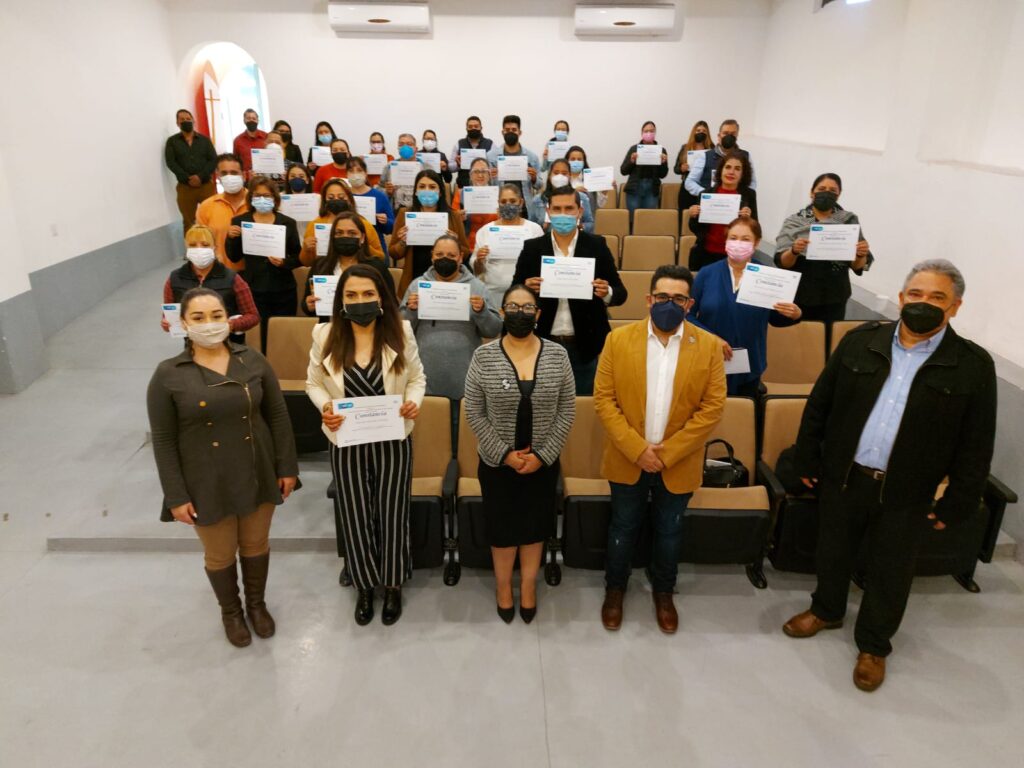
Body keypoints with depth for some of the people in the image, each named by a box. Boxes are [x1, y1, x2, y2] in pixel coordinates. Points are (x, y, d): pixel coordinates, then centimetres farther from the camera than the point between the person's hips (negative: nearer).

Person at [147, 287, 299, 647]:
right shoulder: (168, 375, -10)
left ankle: (257, 603, 45)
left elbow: (278, 417, 1)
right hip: (207, 485, -1)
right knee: (220, 555, 16)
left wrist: (287, 467, 0)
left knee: (256, 545, 19)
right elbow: (163, 441, -7)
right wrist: (176, 496, -9)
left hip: (257, 476, 2)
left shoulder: (253, 360, -5)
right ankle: (231, 612, 43)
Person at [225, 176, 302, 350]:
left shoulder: (288, 223, 3)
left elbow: (298, 257, 4)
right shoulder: (239, 221, 4)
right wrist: (231, 238, -11)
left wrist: (284, 262, -15)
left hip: (283, 290, 1)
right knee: (257, 337, -5)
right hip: (253, 289, 0)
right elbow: (234, 258, 6)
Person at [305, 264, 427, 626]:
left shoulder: (400, 333, -9)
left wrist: (414, 401, -18)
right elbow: (314, 382, 4)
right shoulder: (325, 336, -8)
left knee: (391, 514, 11)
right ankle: (365, 586, 36)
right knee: (355, 517, 12)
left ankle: (393, 585, 35)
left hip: (392, 440, 0)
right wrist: (324, 407, -16)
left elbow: (416, 377, 2)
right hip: (347, 442, 1)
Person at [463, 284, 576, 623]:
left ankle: (528, 586, 35)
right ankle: (503, 585, 35)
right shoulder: (483, 357, -9)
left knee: (535, 526, 14)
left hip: (543, 462, 1)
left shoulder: (557, 355, -6)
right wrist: (505, 453, -12)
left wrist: (542, 455, -10)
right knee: (502, 527, 12)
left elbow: (566, 412, -4)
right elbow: (475, 413, -7)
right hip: (497, 462, -1)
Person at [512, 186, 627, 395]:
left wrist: (607, 293, -21)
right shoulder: (532, 248, 3)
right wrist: (526, 288, -18)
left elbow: (620, 293, 1)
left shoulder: (597, 246, 1)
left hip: (584, 345, 0)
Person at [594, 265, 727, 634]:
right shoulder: (619, 339, -8)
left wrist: (667, 452, -15)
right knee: (623, 528, 16)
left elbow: (712, 408, -9)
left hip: (679, 465, 1)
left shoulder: (708, 346, -8)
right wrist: (637, 449, -17)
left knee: (669, 532, 18)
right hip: (627, 461, 0)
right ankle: (615, 588, 39)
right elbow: (603, 399, -9)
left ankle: (663, 592, 42)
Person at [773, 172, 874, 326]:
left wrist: (861, 255, -19)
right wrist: (794, 251, -26)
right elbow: (781, 262, -8)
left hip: (834, 300, 1)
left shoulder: (849, 221, 2)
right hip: (799, 298, -1)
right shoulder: (794, 221, -1)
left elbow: (857, 266, 2)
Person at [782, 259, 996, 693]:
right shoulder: (860, 342, -4)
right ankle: (826, 610, 47)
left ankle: (873, 645, 38)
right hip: (842, 477, 2)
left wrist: (956, 503, -5)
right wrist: (807, 459, 2)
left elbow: (976, 446, -4)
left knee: (889, 574, 15)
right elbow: (819, 404, 2)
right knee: (833, 552, 21)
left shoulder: (973, 365, -8)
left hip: (905, 493, -1)